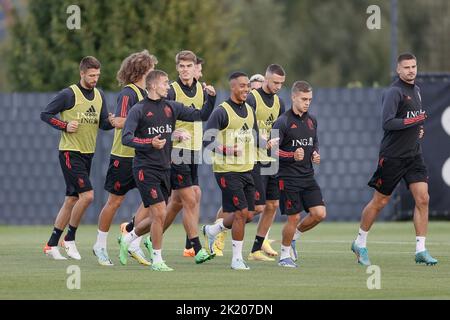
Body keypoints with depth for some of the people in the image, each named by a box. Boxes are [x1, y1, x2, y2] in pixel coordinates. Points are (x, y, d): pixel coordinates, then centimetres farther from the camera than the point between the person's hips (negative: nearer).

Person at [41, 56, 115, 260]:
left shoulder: (99, 96, 10)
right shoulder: (69, 94, -10)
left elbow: (102, 123, 10)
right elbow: (45, 114, -5)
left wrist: (110, 122, -12)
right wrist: (65, 126, -16)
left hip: (88, 154, 7)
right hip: (70, 152, -7)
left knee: (72, 200, 7)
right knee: (87, 195, -17)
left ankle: (51, 245, 13)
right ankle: (70, 239, -2)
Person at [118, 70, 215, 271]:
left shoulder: (171, 107, 10)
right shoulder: (139, 109, -7)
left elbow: (200, 115, 11)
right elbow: (126, 138, -14)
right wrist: (149, 143, -27)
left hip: (165, 169, 7)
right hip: (145, 169, -7)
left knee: (157, 218, 10)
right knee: (160, 213, -12)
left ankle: (127, 239, 35)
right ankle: (157, 260, -1)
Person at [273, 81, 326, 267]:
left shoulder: (312, 120, 11)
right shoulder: (283, 122, -10)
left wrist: (315, 155, 4)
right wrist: (293, 156, -25)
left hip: (308, 177, 6)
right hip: (288, 178, -6)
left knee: (319, 213, -5)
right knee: (293, 217, -5)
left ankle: (295, 234, 22)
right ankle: (285, 255, 14)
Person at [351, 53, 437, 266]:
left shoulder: (416, 90, 13)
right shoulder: (394, 92, -14)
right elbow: (388, 123, -25)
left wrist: (418, 128, 10)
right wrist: (415, 120, -21)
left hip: (414, 154, 7)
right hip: (392, 156, -7)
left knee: (422, 199, -6)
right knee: (379, 201, 4)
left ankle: (420, 250, -4)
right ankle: (360, 243, 22)